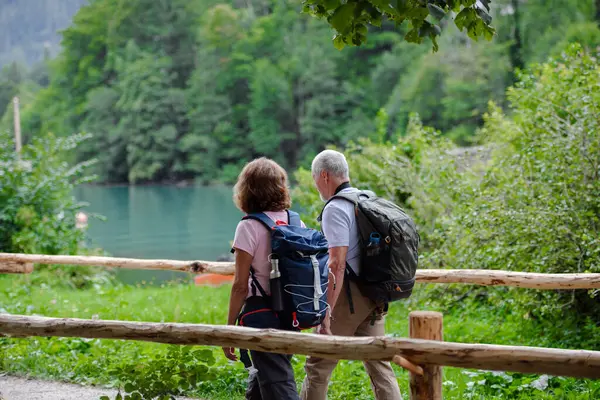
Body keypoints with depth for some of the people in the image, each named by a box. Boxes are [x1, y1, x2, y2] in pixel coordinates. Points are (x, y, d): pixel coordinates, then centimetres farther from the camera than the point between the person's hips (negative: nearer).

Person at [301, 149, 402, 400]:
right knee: (379, 364, 8)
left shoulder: (336, 209, -12)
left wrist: (325, 314, -22)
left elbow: (337, 264, -21)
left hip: (348, 296, -8)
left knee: (318, 366, 2)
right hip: (374, 297, 8)